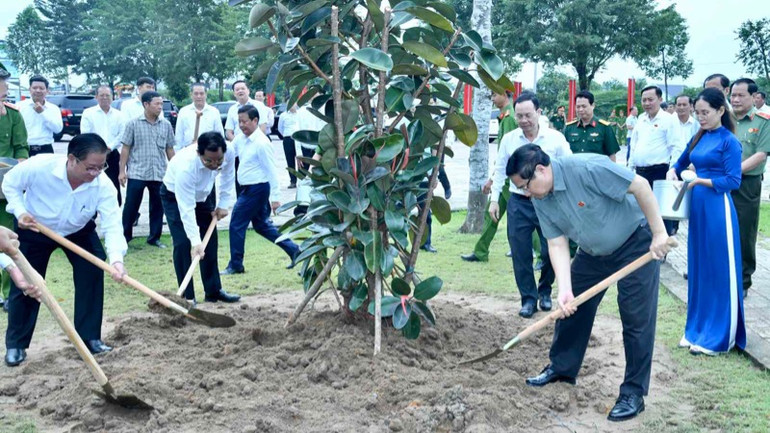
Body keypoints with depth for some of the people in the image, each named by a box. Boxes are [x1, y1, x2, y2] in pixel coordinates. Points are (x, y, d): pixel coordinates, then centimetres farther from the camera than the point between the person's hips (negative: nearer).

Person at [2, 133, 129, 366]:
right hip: (34, 230, -1)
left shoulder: (103, 185, -33)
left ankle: (90, 337, 7)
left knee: (92, 275, -9)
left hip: (79, 232, 1)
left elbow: (112, 225, -39)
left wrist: (116, 260, -54)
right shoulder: (38, 166, -36)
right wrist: (20, 211, -29)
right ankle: (15, 344, 19)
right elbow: (10, 183, -15)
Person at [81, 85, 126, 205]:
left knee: (114, 188, 2)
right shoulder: (88, 113, 5)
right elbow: (85, 134, -4)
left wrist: (110, 147, -10)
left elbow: (122, 135, 2)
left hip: (112, 154, 2)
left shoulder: (118, 115, 11)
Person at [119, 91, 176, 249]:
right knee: (131, 206, 3)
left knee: (158, 206, 8)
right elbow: (126, 148, 0)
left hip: (160, 174, 3)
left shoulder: (166, 125, 6)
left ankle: (154, 237, 19)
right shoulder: (133, 124, -2)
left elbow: (169, 149, 11)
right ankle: (125, 236, 16)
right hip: (137, 173, -3)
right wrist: (122, 170, -3)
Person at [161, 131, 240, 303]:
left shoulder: (229, 152, -30)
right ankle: (187, 297, -3)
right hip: (175, 196, -5)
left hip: (204, 194, 5)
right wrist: (195, 242, -43)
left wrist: (224, 204, -7)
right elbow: (187, 209, -41)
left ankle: (214, 290, 18)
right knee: (183, 244, -13)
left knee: (210, 243, 7)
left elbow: (228, 176, -6)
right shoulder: (185, 166, -43)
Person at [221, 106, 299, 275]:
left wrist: (275, 197, -20)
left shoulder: (261, 142, -19)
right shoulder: (241, 139, 7)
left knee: (236, 225, -1)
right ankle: (293, 250, 23)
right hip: (249, 189, 9)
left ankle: (235, 265, 12)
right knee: (261, 225, 17)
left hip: (257, 189, -9)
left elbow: (271, 170, -19)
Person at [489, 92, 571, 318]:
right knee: (520, 254, 2)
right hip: (519, 203, 1)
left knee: (551, 252, 4)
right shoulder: (509, 139, 1)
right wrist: (494, 199, 5)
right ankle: (528, 298, 16)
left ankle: (545, 291, 29)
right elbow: (500, 170, 9)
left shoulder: (555, 138, -4)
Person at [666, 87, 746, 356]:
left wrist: (700, 181, -20)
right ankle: (697, 329, 23)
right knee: (697, 269, 12)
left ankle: (718, 336, 10)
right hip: (697, 207, 7)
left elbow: (733, 181, -13)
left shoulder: (729, 141, -8)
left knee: (719, 271, 0)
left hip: (717, 209, -7)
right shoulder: (698, 139, 11)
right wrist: (673, 172, 5)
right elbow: (681, 163, 26)